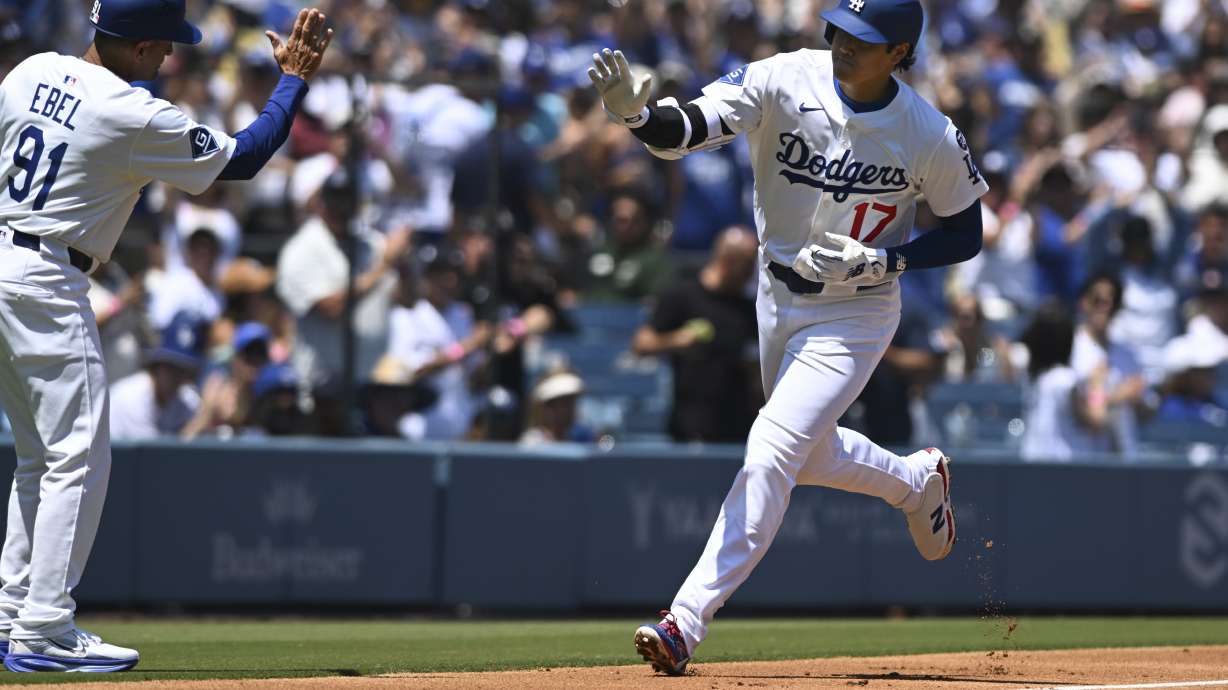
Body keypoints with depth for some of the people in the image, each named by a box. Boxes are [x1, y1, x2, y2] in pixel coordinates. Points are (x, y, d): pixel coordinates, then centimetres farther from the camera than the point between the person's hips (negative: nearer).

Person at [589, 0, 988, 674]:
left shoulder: (931, 136, -19)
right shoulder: (784, 81, -17)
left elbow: (965, 235, -5)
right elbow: (684, 130, -30)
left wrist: (879, 261, -21)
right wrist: (634, 113, -53)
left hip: (855, 314, -5)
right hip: (778, 295, 5)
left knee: (772, 451, -18)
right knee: (809, 454, 21)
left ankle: (688, 619, -17)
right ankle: (917, 480, 52)